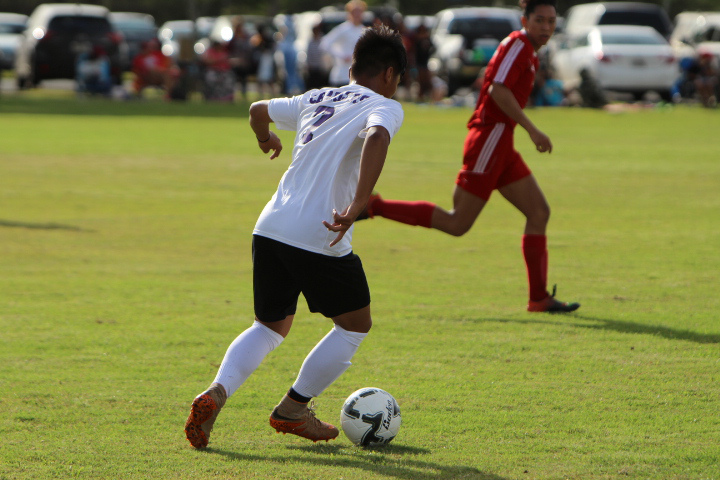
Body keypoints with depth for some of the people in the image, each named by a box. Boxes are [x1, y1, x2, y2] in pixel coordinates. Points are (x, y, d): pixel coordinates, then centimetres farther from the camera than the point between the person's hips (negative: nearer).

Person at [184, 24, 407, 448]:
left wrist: (266, 138, 60)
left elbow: (259, 109, 37)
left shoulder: (317, 99, 21)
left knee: (272, 326, 22)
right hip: (320, 238, -6)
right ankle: (293, 410, 20)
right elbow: (377, 137, -24)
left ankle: (216, 393, -1)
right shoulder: (384, 107, 1)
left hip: (270, 229, 7)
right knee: (356, 325, 16)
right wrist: (359, 204, -31)